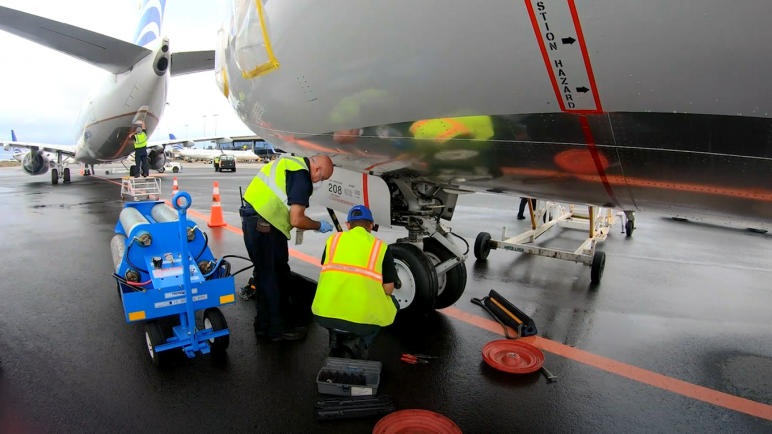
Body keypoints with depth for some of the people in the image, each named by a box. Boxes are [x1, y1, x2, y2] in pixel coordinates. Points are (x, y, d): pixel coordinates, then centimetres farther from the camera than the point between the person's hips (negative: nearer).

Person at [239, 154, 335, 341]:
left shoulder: (290, 163, 16)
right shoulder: (301, 177, -15)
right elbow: (296, 220, -19)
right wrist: (318, 226, -2)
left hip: (253, 219, 10)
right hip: (264, 228, -10)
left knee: (266, 276, 18)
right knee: (275, 279, 1)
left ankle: (264, 325, 30)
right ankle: (278, 329, 13)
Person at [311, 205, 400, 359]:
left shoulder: (333, 239, 10)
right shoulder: (381, 247, 4)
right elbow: (388, 289, 5)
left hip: (324, 315, 4)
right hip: (362, 320, -3)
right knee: (392, 303, 27)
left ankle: (336, 339, 18)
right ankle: (360, 343, 6)